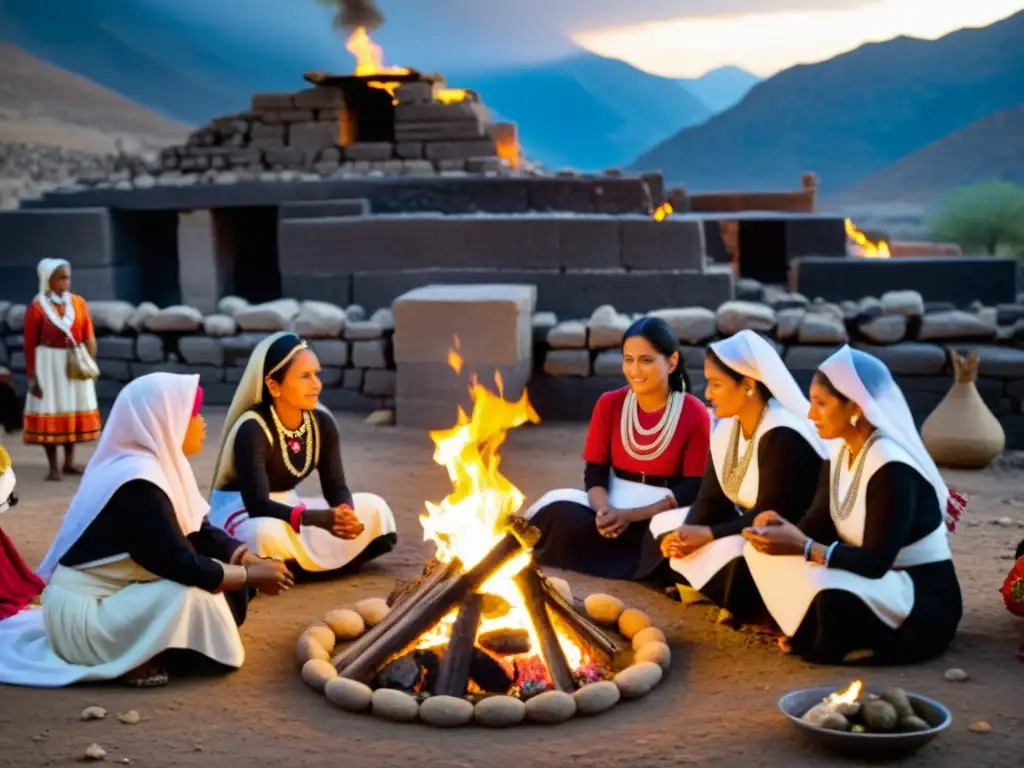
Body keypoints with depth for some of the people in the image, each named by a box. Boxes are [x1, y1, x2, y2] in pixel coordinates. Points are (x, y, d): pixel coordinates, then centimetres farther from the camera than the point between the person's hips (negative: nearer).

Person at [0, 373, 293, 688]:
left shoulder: (157, 464, 4)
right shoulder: (137, 485, -25)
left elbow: (201, 534, 9)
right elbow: (182, 565, -25)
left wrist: (253, 561, -4)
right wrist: (251, 575, -15)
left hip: (111, 595, 10)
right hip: (84, 612, -10)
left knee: (221, 572, 5)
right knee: (196, 594, -27)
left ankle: (142, 650, 5)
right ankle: (135, 661, -8)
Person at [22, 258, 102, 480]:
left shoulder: (79, 303, 3)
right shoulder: (36, 307, -8)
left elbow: (89, 337, 4)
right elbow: (30, 344, -7)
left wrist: (89, 362, -10)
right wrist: (32, 376, -9)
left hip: (76, 364, 4)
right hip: (49, 364, -4)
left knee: (74, 410, 10)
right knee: (50, 411, -1)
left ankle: (69, 462, 21)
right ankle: (54, 467, 5)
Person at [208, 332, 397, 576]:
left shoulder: (322, 422, -6)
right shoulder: (252, 430, -26)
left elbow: (335, 487, -5)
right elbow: (258, 505, -33)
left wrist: (345, 514, -30)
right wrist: (319, 518, -45)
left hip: (287, 505, 7)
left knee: (373, 507, -6)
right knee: (268, 532, -43)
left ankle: (300, 562, -7)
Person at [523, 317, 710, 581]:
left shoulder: (695, 414, -9)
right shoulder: (609, 404, 2)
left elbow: (693, 488, -12)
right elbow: (594, 472, 0)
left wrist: (631, 515, -23)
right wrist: (604, 510, -24)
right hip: (614, 505, 2)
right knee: (559, 514, -27)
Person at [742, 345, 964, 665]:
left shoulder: (892, 469, -25)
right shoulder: (840, 454, 2)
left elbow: (876, 563, -27)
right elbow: (819, 524, 1)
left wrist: (805, 548, -34)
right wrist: (784, 528, -20)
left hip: (925, 598, -8)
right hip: (868, 581, 8)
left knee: (822, 589, -36)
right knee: (764, 550, -5)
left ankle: (833, 646, -6)